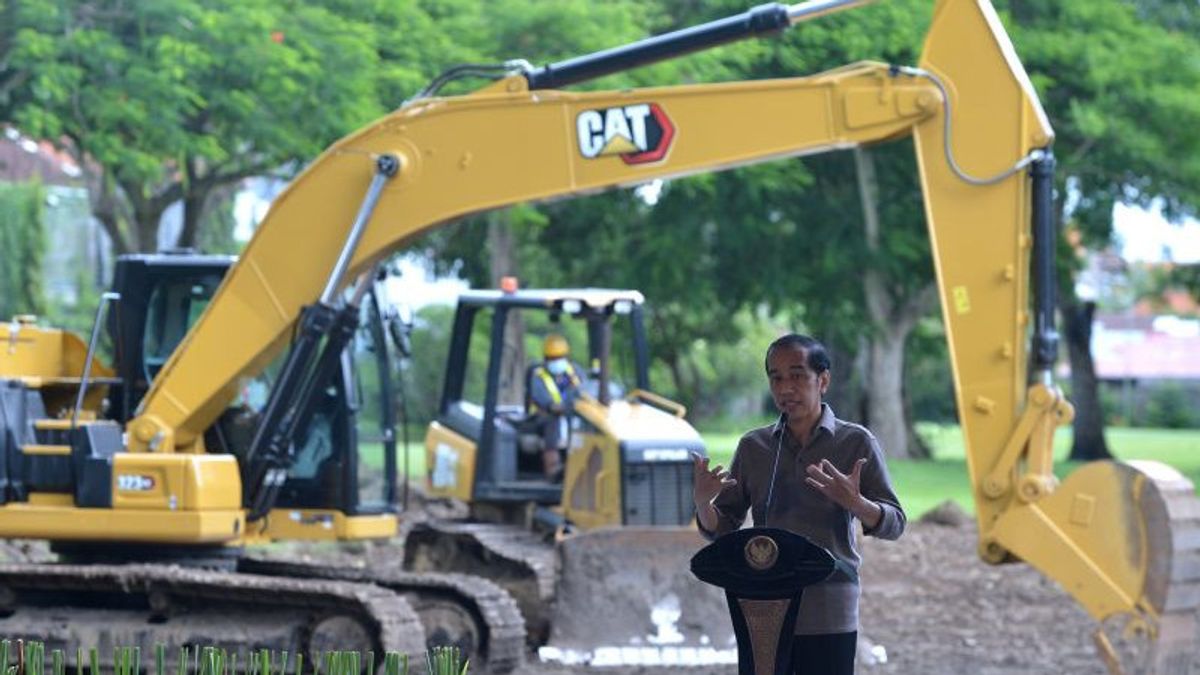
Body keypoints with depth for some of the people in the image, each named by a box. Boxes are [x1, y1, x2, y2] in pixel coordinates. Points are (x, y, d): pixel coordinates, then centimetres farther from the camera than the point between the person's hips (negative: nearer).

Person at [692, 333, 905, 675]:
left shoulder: (855, 443, 2)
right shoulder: (753, 447, 10)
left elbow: (893, 524, -2)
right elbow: (721, 530, 11)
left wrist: (854, 502, -23)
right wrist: (702, 502, -11)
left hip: (829, 618, -3)